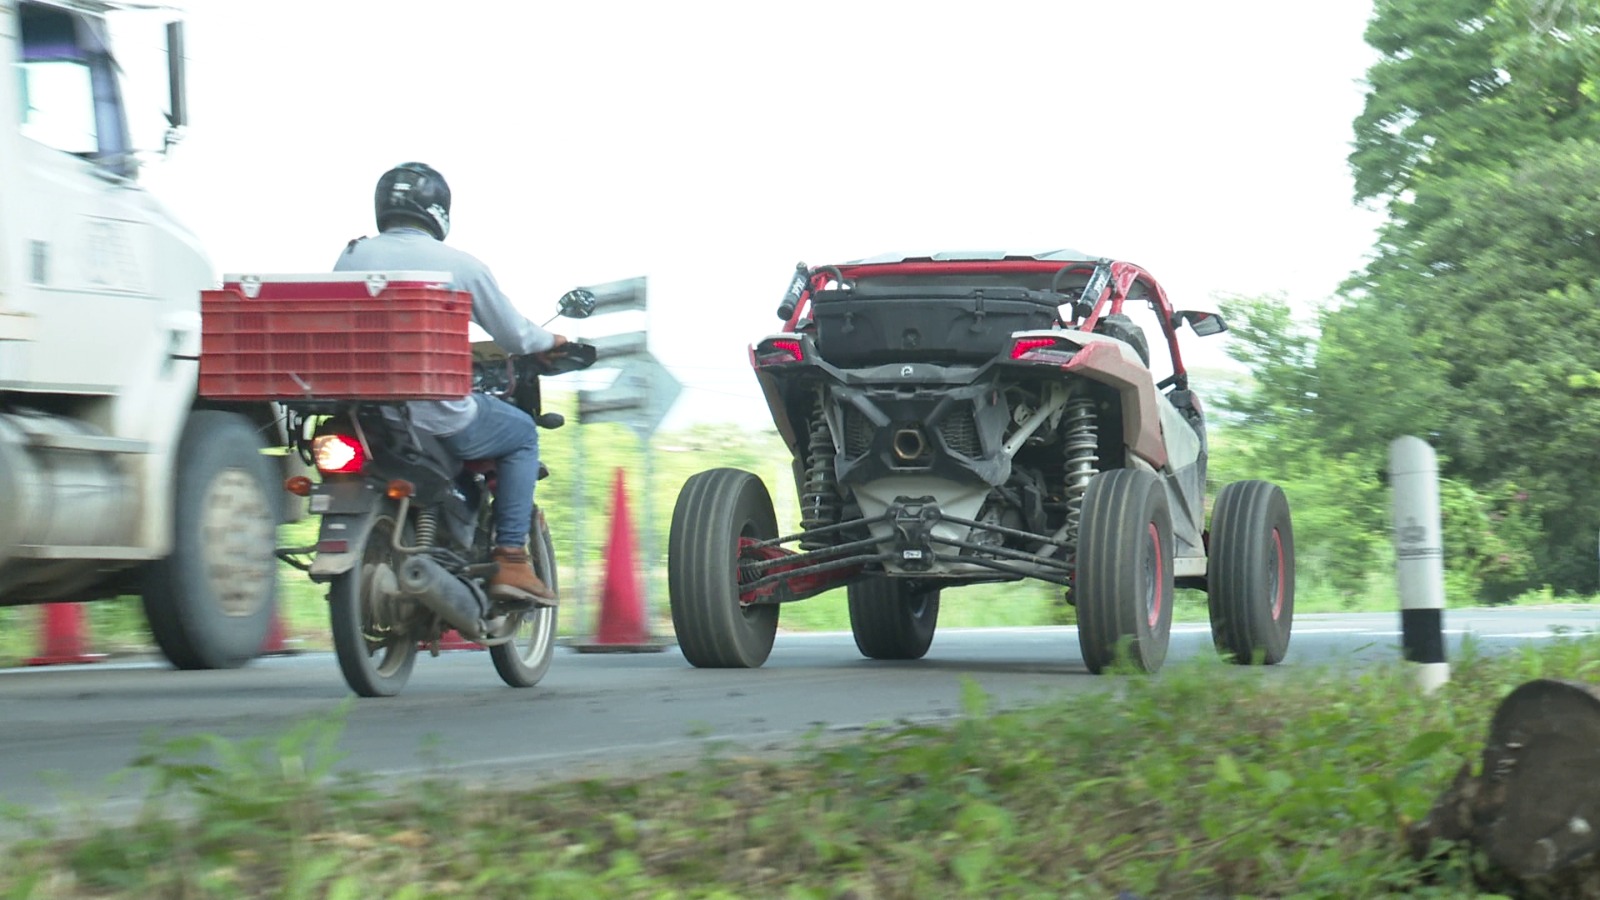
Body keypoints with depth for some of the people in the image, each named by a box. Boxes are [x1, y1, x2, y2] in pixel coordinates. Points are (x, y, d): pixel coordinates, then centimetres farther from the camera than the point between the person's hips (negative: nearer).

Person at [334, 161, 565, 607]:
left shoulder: (352, 258, 2)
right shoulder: (460, 265, -5)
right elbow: (514, 336, 3)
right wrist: (550, 341, 27)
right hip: (440, 417, -4)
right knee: (522, 433, 23)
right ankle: (510, 561, 10)